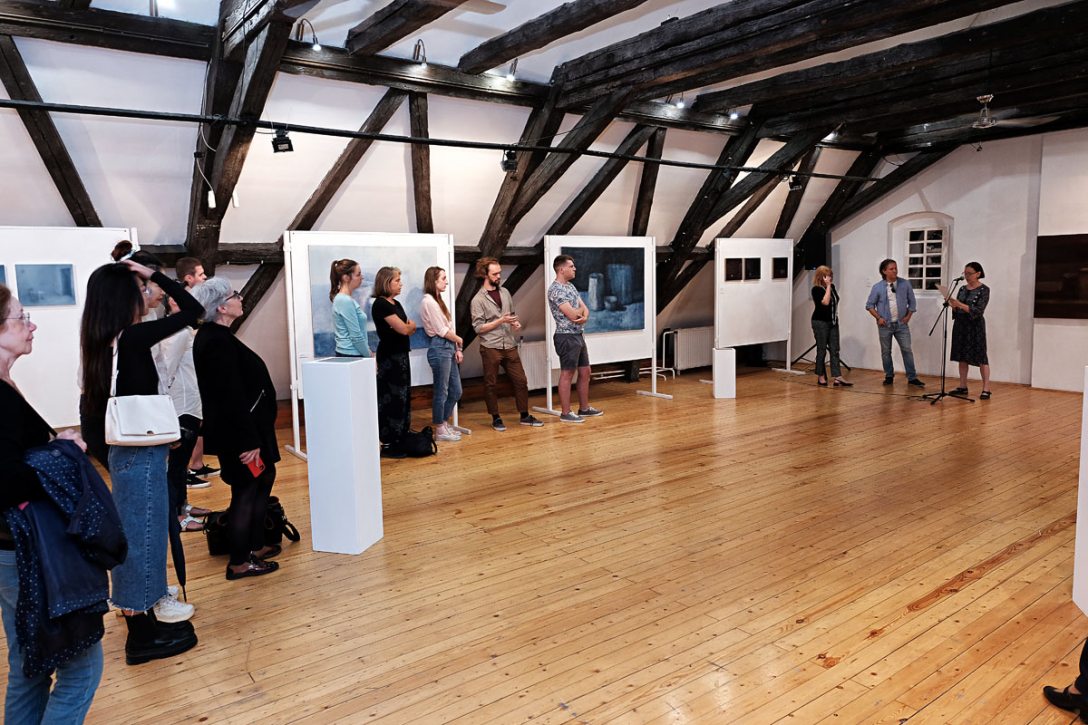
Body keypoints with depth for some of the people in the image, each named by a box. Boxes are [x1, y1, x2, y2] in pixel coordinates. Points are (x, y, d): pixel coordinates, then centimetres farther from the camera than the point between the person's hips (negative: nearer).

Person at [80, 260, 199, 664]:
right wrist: (154, 274, -10)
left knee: (134, 532, 19)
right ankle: (143, 635, 13)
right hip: (142, 452, -9)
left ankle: (142, 609, 35)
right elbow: (193, 310, -16)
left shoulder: (103, 342, 6)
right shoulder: (134, 337, -19)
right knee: (144, 533, 1)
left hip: (125, 449, 9)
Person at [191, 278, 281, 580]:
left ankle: (255, 546, 32)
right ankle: (239, 563, 15)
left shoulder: (211, 337, 8)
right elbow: (232, 396, -25)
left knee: (263, 478, 20)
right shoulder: (218, 342, -23)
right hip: (238, 430, -10)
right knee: (247, 490, 1)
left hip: (234, 427, 10)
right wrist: (248, 441, -22)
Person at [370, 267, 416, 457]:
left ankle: (399, 439, 21)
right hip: (389, 357, -10)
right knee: (391, 398, -6)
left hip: (401, 355, 10)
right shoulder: (381, 304, -14)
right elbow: (403, 329, -19)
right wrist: (409, 325, 2)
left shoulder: (396, 304, 14)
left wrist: (408, 326, -8)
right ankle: (388, 444, 0)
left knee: (403, 396, 13)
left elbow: (411, 328, 13)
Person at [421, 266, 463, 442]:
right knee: (442, 391, -1)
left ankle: (444, 423, 27)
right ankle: (439, 430, 10)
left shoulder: (438, 300, 16)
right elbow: (442, 331, -13)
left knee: (456, 391, 13)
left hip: (449, 348, 9)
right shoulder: (429, 302, -12)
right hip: (439, 348, -9)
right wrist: (459, 340, 1)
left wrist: (457, 349, 7)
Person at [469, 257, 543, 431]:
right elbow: (478, 328, -12)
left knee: (521, 381, 7)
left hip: (509, 346, 5)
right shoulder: (478, 300, -8)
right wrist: (501, 321, -17)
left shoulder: (505, 292, 9)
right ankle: (496, 418, 19)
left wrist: (516, 323, -2)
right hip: (490, 348, -5)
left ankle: (525, 416, 19)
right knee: (491, 384, 6)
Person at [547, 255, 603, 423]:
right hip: (567, 338, -9)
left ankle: (584, 408, 25)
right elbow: (572, 314, -22)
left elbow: (585, 308, 10)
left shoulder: (570, 286, 14)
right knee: (567, 375, -2)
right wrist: (581, 310, 0)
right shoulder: (556, 289, -17)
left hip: (578, 336, 9)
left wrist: (584, 316, -14)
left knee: (585, 372, 14)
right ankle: (566, 413, 6)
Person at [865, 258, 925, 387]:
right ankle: (889, 376, 21)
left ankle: (912, 378, 3)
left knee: (907, 350, -3)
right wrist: (878, 318, -6)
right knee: (886, 352, 8)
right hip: (885, 325, 0)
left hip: (901, 324, 0)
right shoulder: (877, 287, -5)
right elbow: (869, 305, 3)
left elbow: (912, 302, 7)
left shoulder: (905, 284, -1)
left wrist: (908, 317, -1)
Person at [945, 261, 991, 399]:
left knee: (980, 357, -4)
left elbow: (978, 310, -16)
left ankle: (986, 389, -2)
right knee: (962, 356, 7)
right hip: (960, 324, 6)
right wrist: (952, 305, -8)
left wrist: (960, 305, -24)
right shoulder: (962, 289, 10)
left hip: (975, 326, -6)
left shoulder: (984, 290, -7)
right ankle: (962, 387, 13)